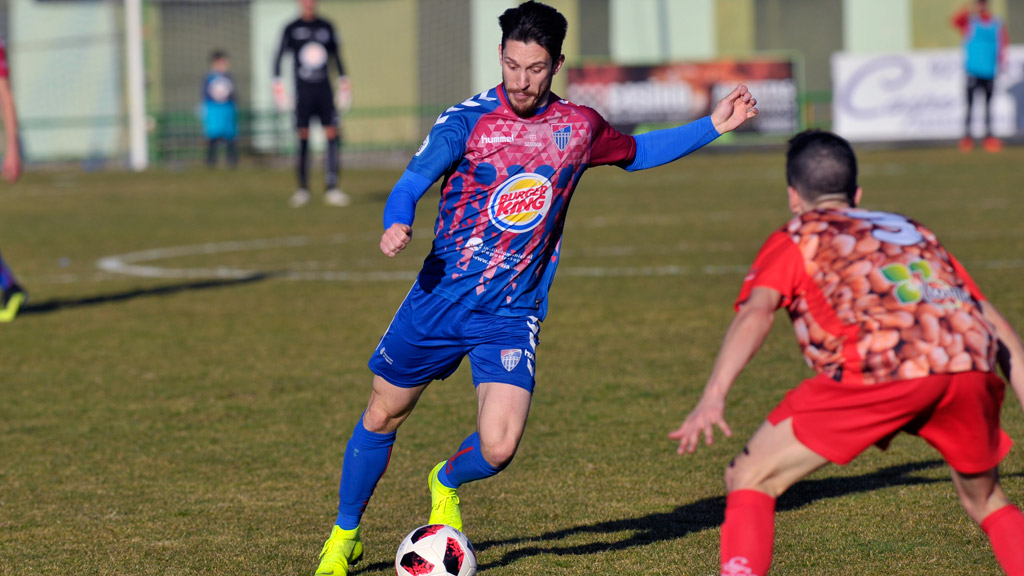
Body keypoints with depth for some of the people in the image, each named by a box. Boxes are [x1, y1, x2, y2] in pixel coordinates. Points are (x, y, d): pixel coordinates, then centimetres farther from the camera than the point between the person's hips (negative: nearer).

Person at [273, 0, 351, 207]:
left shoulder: (326, 27, 10)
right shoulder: (291, 29, 3)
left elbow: (336, 56, 20)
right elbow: (279, 57, 6)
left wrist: (344, 80, 16)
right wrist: (277, 83, -2)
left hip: (324, 90, 2)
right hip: (303, 91, -2)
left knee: (333, 134, -9)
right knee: (303, 137, -3)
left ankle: (332, 188, -9)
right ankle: (302, 189, 6)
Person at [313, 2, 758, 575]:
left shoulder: (579, 126, 2)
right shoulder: (468, 120, -8)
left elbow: (637, 153, 22)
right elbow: (412, 183, -18)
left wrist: (713, 125, 15)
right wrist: (397, 225, -40)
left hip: (512, 314, 1)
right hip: (441, 298, -1)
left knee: (497, 450, -15)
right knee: (382, 416, 11)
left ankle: (447, 484, 22)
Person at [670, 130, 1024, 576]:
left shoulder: (794, 238, 23)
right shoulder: (913, 231, 36)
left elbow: (756, 312, 2)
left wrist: (713, 398, -10)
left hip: (882, 369, -4)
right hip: (971, 367, 4)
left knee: (749, 479, 8)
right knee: (985, 501, 29)